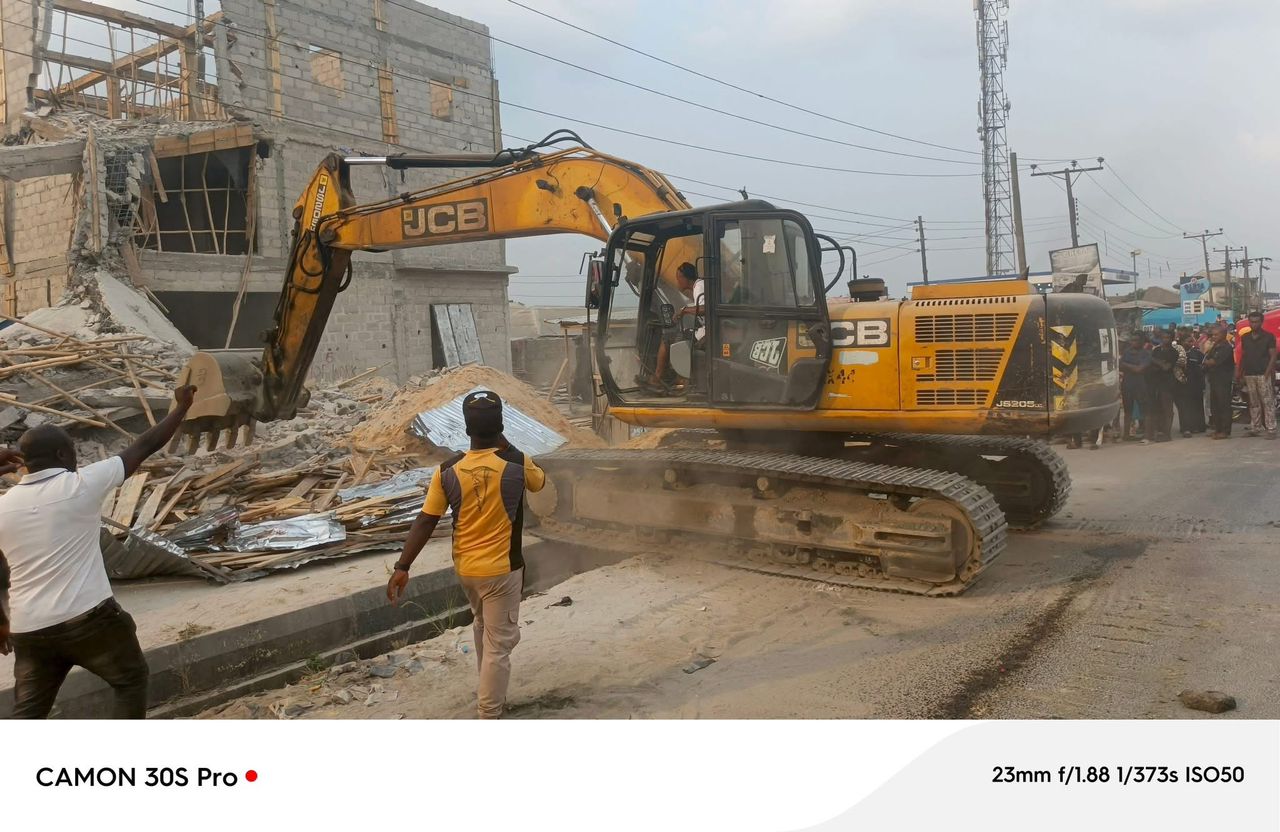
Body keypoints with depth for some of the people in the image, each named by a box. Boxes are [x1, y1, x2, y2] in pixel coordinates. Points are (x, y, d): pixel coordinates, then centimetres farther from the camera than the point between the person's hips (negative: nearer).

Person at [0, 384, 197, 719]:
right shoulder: (82, 484, -9)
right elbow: (145, 446, -1)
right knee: (131, 680, 18)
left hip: (29, 630, 5)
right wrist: (181, 407, 12)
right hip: (88, 618, -5)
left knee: (28, 712, 15)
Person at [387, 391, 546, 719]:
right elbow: (539, 481, 7)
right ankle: (488, 717, 8)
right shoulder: (517, 464, -16)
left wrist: (402, 566, -4)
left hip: (465, 568, 5)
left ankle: (490, 694, 44)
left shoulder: (448, 471, -10)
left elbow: (425, 522, -9)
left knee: (483, 627, 28)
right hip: (502, 569, -5)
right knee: (499, 645, 4)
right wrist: (505, 445, 9)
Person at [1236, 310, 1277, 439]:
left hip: (1263, 375, -5)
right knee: (1253, 403, 8)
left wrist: (1267, 373, -13)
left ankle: (1271, 429, -7)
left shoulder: (1268, 337, 0)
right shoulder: (1245, 338, 13)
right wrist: (1240, 373, 11)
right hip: (1249, 375, 5)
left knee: (1268, 402, -6)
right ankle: (1255, 427, 13)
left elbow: (1273, 356, -4)